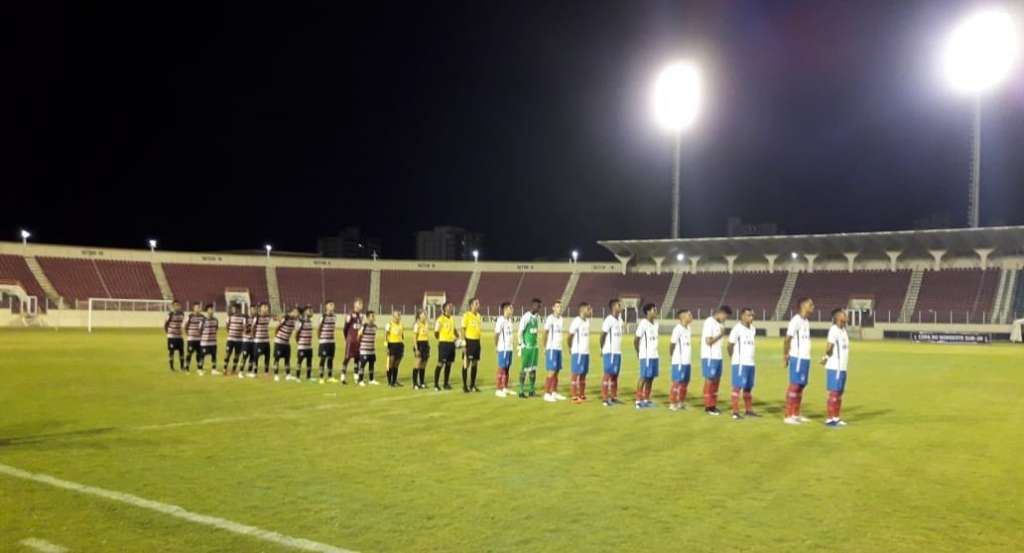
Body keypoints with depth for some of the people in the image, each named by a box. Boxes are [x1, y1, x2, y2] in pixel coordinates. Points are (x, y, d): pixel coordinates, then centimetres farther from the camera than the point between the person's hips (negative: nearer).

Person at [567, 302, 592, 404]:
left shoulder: (588, 320, 10)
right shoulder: (576, 321, -14)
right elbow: (569, 337, -11)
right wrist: (571, 349, 1)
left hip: (586, 352, 7)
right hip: (577, 352, -7)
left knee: (584, 374, 11)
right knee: (576, 374, -2)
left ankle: (582, 396, 18)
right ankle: (574, 397, 2)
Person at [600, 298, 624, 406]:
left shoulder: (620, 319, 12)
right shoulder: (609, 320, -14)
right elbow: (602, 335, -13)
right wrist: (602, 349, -5)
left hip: (618, 352, 8)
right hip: (609, 352, -8)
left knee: (615, 375, 11)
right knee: (608, 374, -4)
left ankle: (613, 397, 18)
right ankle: (604, 399, 1)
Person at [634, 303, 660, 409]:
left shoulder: (656, 323, 11)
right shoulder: (643, 323, -12)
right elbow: (636, 340, -9)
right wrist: (638, 352, 1)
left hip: (654, 355, 7)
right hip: (646, 356, -7)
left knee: (651, 378, 9)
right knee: (644, 377, -4)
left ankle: (646, 399, 17)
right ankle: (638, 401, 2)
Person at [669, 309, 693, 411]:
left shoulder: (688, 328, 11)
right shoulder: (678, 329, -15)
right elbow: (672, 344, -12)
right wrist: (673, 355, 0)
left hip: (687, 361, 8)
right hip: (679, 361, -8)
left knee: (685, 382, 12)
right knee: (677, 382, -2)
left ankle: (681, 402, 23)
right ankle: (672, 403, 7)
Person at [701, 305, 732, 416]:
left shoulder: (720, 323, 13)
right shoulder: (709, 322, -13)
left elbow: (718, 340, 14)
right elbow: (708, 341, -17)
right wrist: (720, 334, -12)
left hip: (718, 357, 8)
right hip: (709, 357, -8)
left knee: (716, 381, 10)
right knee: (709, 380, -2)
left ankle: (713, 405, 17)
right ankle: (708, 406, 4)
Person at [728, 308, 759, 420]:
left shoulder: (752, 329, 12)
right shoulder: (737, 329, -10)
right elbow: (730, 345, -7)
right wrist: (733, 358, 3)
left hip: (751, 363, 7)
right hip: (740, 363, -7)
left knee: (748, 387, 12)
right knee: (737, 387, -7)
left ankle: (748, 410, 20)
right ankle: (735, 412, -6)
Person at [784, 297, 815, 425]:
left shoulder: (806, 322, 15)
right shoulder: (796, 320, -12)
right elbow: (787, 340, -13)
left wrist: (806, 356, 10)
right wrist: (785, 356, -13)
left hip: (806, 358, 9)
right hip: (797, 358, -8)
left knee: (801, 386, 11)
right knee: (794, 385, -6)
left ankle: (796, 414, 18)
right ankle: (788, 416, -1)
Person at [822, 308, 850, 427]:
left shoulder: (843, 330, 15)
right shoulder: (834, 330, -14)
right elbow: (829, 347, -21)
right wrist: (826, 357, -1)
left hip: (842, 367, 9)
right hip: (834, 367, -9)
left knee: (839, 393, 13)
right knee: (833, 393, -5)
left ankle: (836, 418, 22)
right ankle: (830, 419, 1)